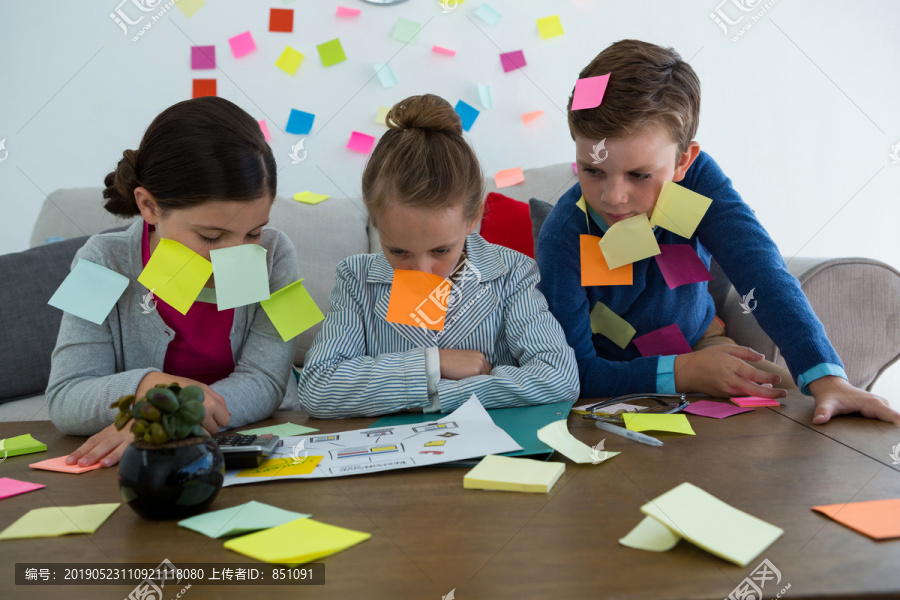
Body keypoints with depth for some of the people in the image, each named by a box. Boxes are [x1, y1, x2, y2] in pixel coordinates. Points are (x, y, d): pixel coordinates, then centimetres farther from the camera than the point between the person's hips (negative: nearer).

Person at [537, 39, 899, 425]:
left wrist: (825, 375, -43)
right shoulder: (563, 238, -28)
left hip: (699, 342, 5)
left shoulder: (696, 177, -21)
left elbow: (759, 269, -31)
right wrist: (684, 373, -37)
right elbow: (575, 372, -27)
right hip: (619, 379, -4)